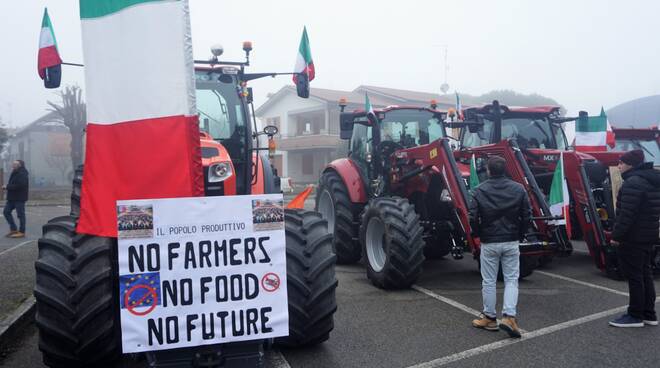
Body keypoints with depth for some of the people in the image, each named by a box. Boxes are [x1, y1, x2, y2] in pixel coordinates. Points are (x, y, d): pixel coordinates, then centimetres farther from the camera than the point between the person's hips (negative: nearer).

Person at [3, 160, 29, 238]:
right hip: (12, 197, 10)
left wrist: (7, 187, -18)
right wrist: (7, 187, 2)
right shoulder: (14, 173, 15)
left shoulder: (22, 174, -16)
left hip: (19, 198, -10)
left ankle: (22, 232, 5)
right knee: (6, 212, 10)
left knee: (20, 214, -3)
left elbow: (19, 185, -26)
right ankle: (13, 229, 17)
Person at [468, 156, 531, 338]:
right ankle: (509, 316, -3)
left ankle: (489, 318, 19)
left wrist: (477, 234, 8)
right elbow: (527, 216, -2)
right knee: (511, 280, 10)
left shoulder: (479, 191, -9)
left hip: (489, 242, -1)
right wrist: (519, 234, 13)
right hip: (511, 242, 1)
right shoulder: (518, 189, -3)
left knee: (489, 281, 9)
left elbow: (473, 218, -11)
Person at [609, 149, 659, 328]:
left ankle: (635, 316, 4)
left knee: (634, 276, -3)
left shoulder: (633, 183, -19)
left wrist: (617, 235, -18)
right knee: (645, 274, 15)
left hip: (633, 238, -10)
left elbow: (626, 214, -24)